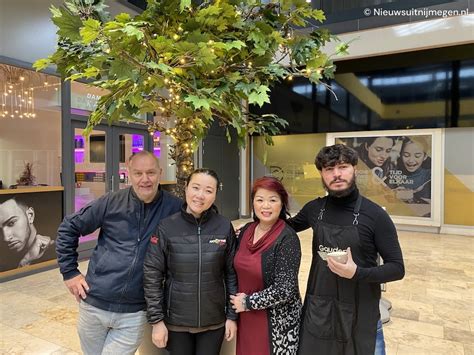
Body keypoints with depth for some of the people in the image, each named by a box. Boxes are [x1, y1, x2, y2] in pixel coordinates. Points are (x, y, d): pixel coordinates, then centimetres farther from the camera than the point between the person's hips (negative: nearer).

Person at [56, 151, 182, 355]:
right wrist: (69, 272, 1)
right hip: (94, 303, 2)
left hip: (134, 312, -2)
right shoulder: (111, 202, -6)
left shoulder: (174, 208, -9)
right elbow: (69, 228, 4)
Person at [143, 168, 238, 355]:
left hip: (214, 320, 1)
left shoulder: (225, 227, -8)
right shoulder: (167, 227, -11)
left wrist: (232, 315, -1)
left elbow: (232, 273, -2)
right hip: (176, 321, 0)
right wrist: (156, 319, -7)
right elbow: (152, 275, -8)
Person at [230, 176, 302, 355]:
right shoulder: (246, 230, -1)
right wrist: (237, 300, 1)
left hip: (277, 321, -5)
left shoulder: (287, 239, -19)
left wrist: (248, 302, -14)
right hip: (246, 318, 6)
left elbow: (284, 290, -21)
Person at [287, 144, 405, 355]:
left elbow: (397, 268, -10)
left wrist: (357, 273, -25)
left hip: (357, 314, -3)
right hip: (317, 310, 3)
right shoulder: (314, 209, -2)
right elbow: (290, 226, 18)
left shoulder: (375, 215, -13)